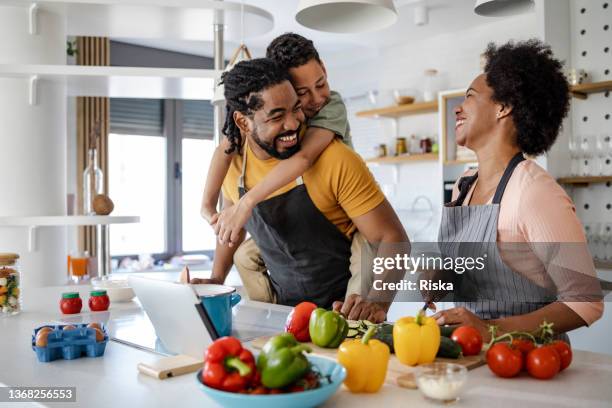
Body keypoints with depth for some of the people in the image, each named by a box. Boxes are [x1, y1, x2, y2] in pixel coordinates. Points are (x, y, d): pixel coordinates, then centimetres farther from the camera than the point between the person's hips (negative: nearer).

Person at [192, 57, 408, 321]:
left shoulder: (337, 161, -19)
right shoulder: (231, 160, -4)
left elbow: (392, 238, -15)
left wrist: (378, 303, -30)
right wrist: (216, 280, 9)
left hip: (344, 309, -4)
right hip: (282, 307, 4)